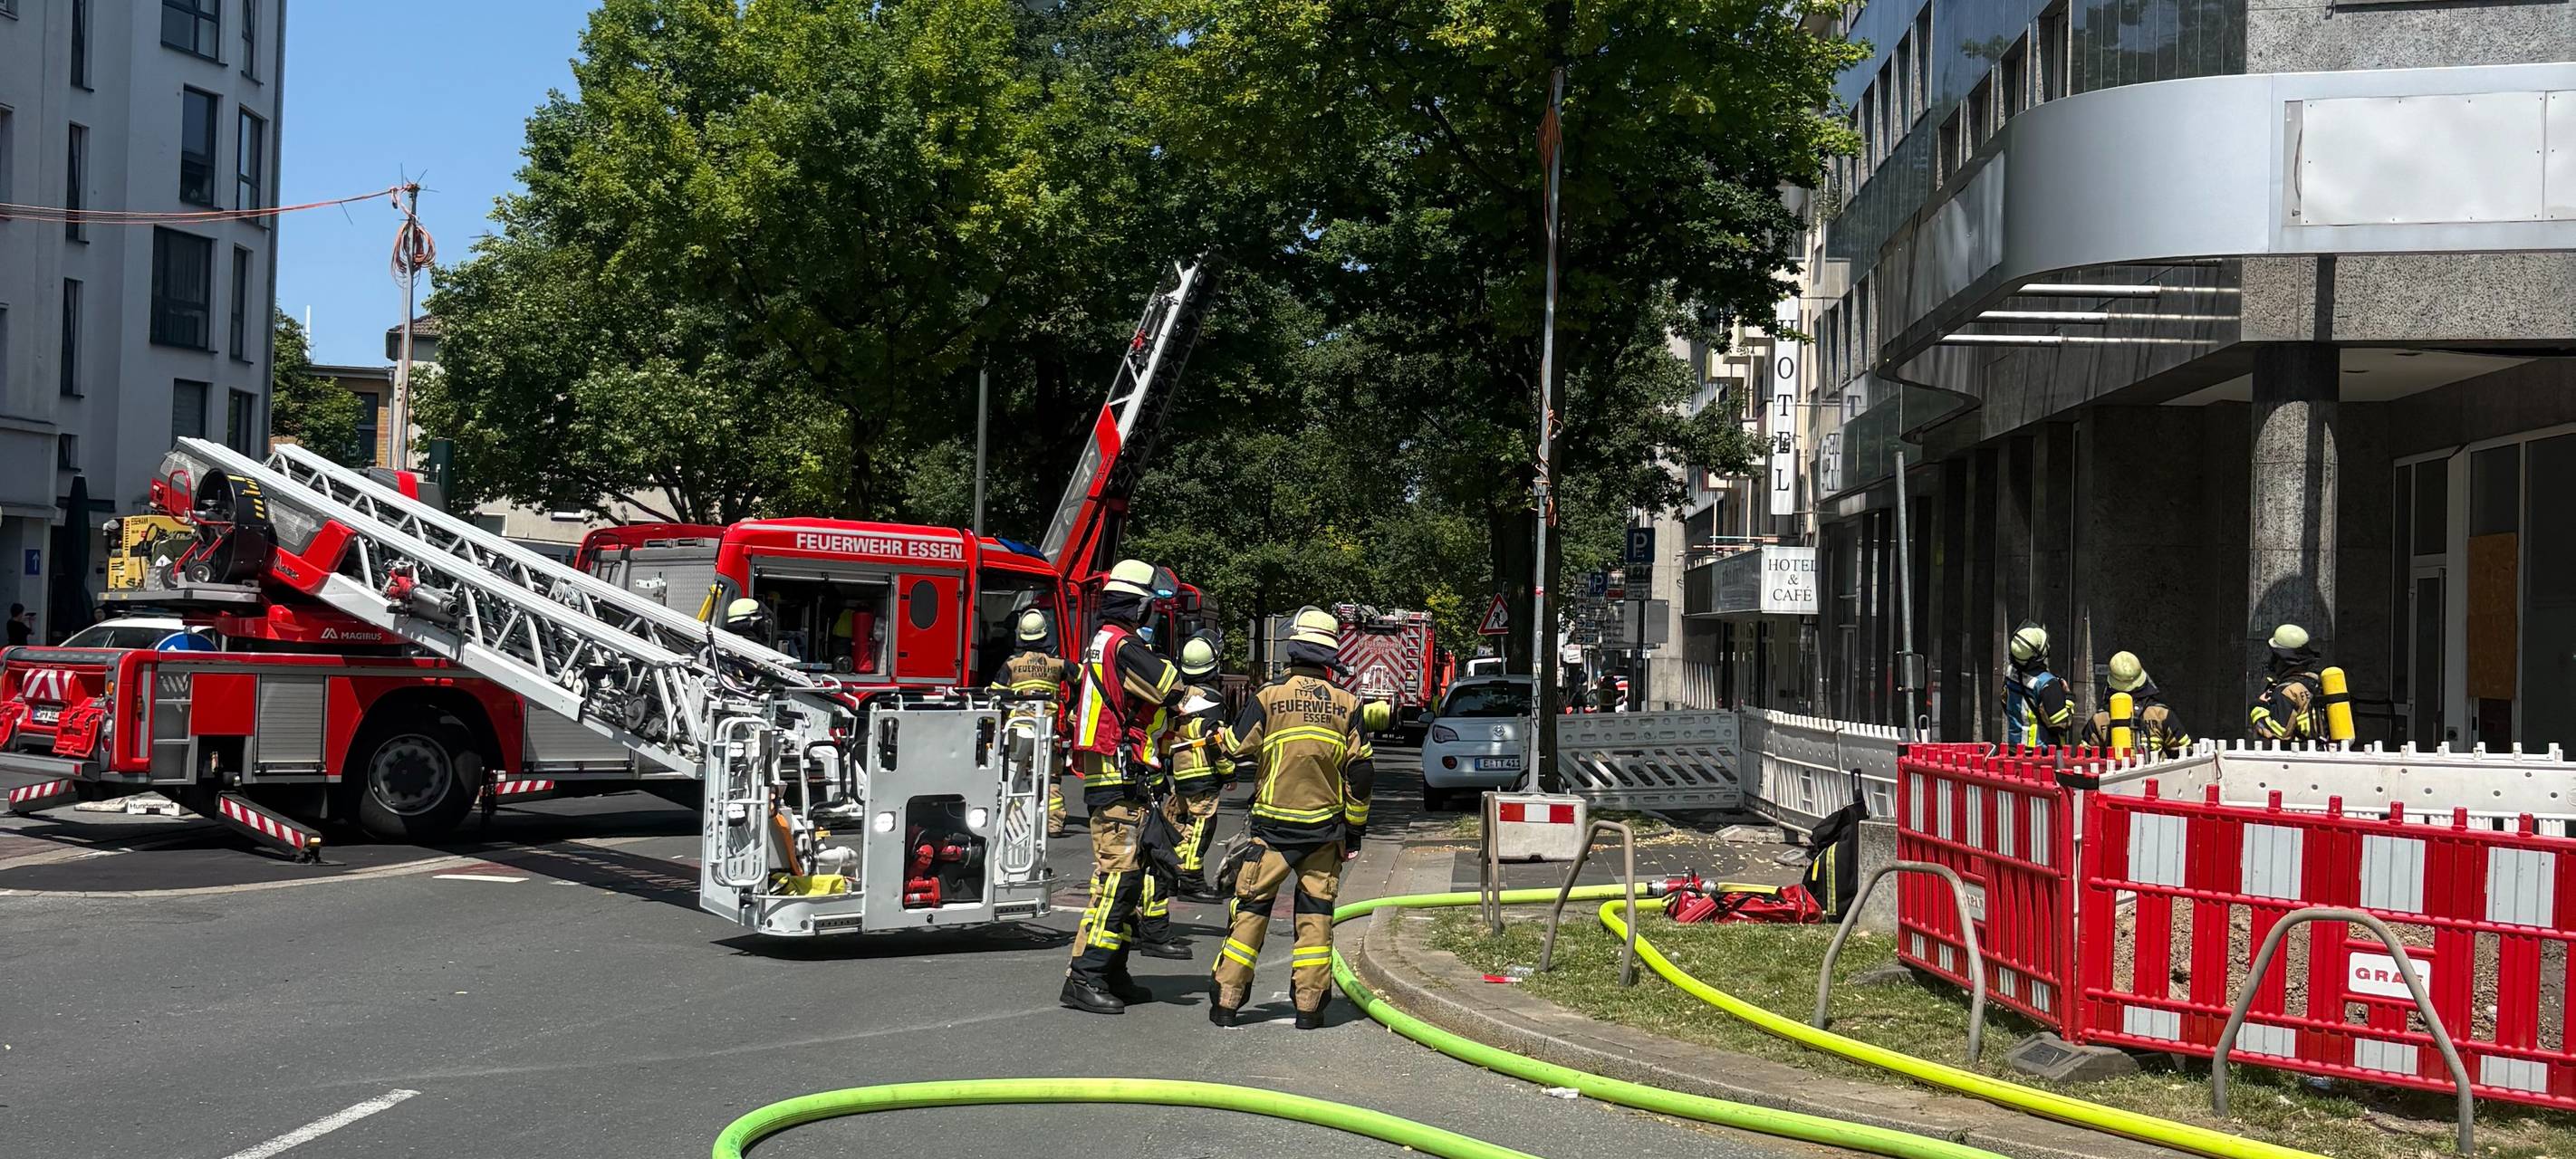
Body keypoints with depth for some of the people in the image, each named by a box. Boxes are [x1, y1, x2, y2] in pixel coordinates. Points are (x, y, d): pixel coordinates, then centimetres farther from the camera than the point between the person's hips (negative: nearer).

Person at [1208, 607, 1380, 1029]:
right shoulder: (1348, 705, 1)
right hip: (1325, 828, 2)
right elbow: (1361, 773, 2)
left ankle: (1226, 999, 5)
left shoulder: (1269, 697, -7)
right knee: (1316, 913, 8)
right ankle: (1309, 1005, 7)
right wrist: (1355, 829, 10)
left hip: (1273, 825, -1)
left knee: (1251, 906, 6)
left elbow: (1232, 747, -1)